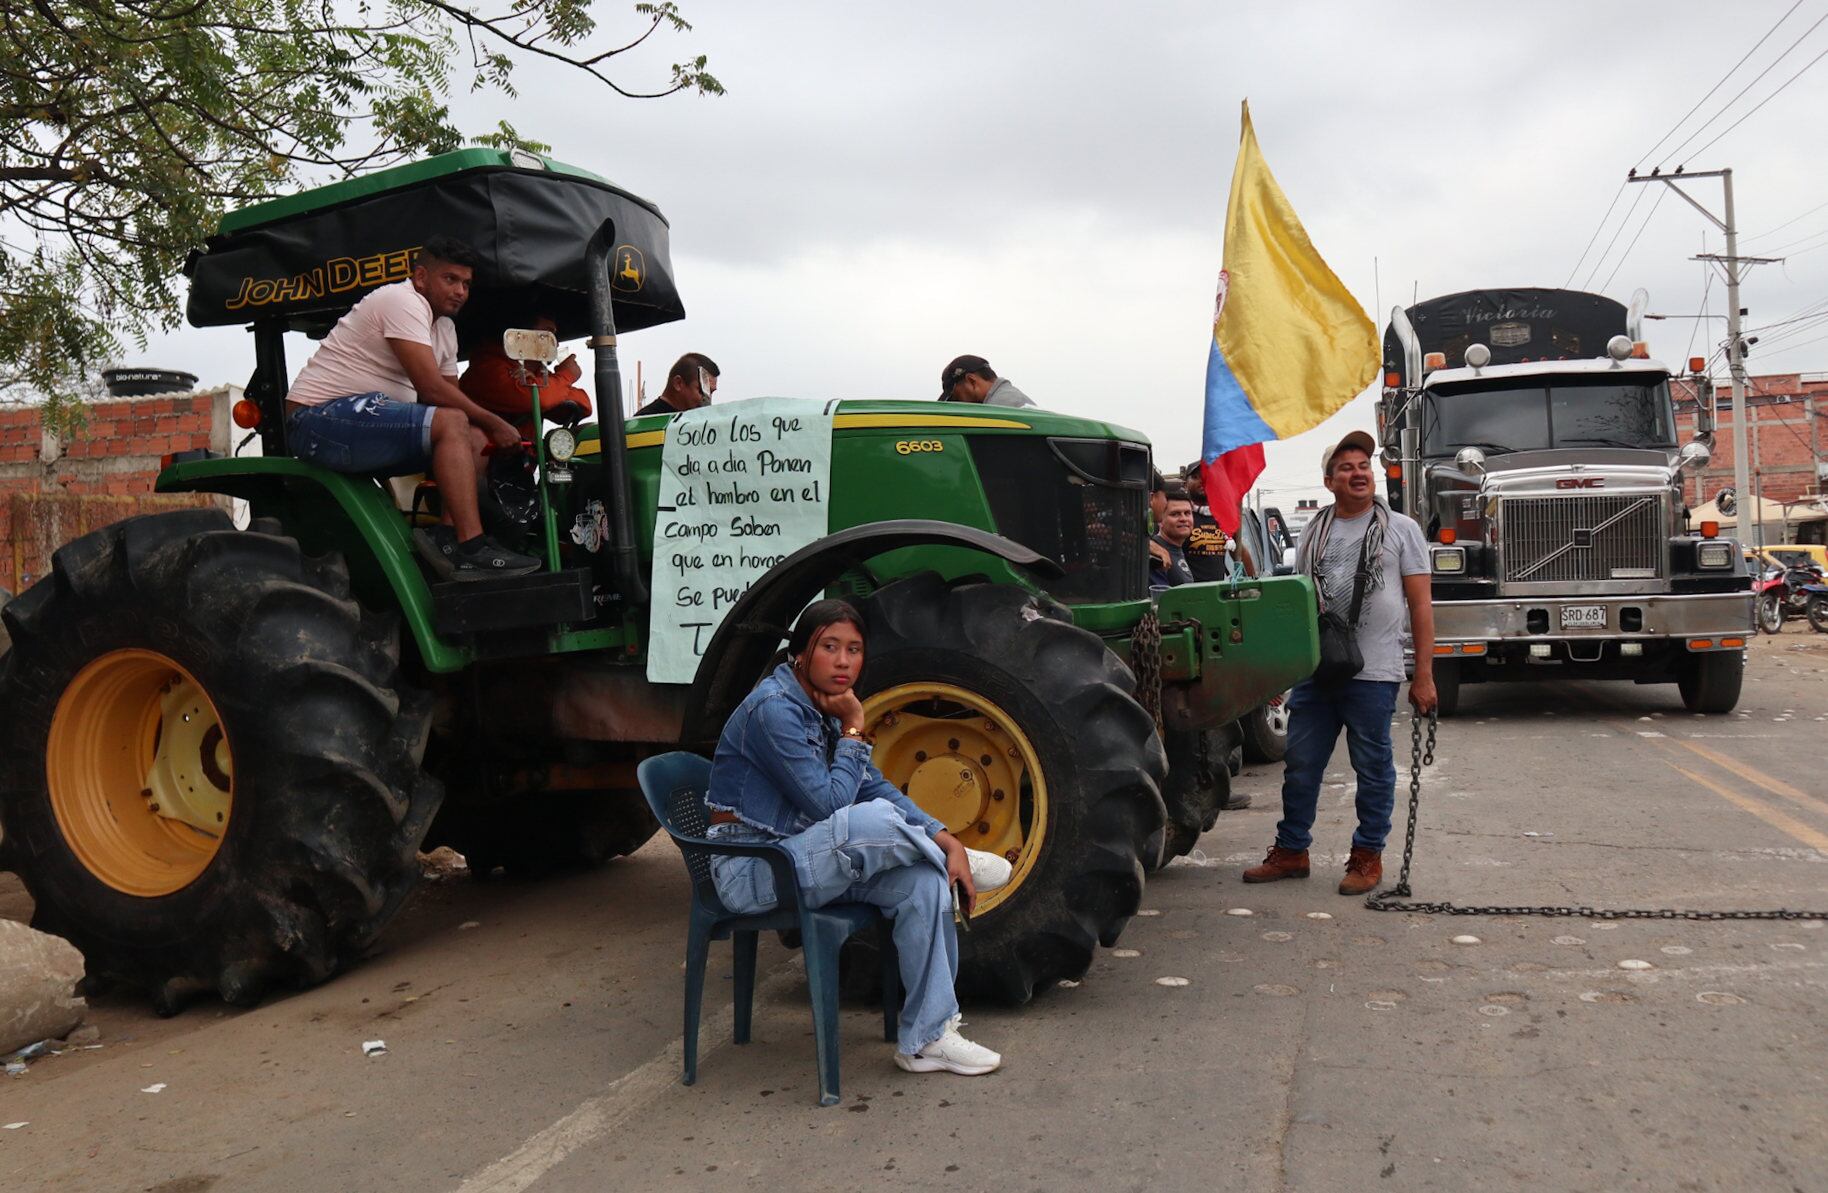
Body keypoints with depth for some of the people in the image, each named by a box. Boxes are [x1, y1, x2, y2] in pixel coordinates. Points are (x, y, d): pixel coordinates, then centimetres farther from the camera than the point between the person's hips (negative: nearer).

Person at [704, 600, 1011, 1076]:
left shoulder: (826, 709, 8)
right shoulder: (774, 708, -20)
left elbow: (877, 787, 6)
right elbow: (829, 805, -22)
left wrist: (945, 839, -6)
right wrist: (853, 731, -13)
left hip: (803, 858, 9)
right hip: (753, 871, -9)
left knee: (923, 880, -12)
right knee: (877, 820, -31)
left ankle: (925, 1038, -5)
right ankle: (955, 862, 2)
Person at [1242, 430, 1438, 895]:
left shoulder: (1401, 529, 3)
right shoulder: (1312, 535, 13)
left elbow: (1421, 606, 0)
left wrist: (1424, 675, -5)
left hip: (1373, 674, -4)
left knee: (1373, 769, 5)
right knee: (1300, 765, 8)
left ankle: (1368, 856, 16)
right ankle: (1291, 851, 20)